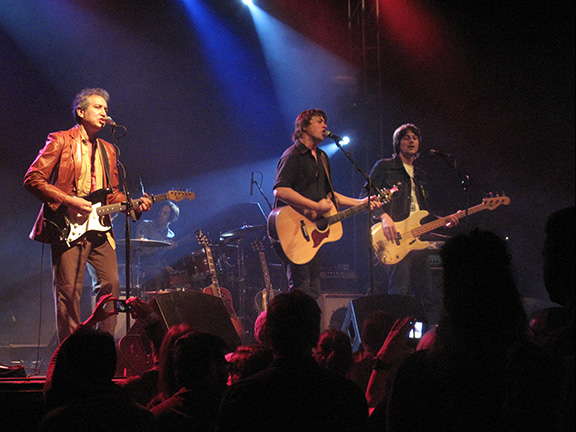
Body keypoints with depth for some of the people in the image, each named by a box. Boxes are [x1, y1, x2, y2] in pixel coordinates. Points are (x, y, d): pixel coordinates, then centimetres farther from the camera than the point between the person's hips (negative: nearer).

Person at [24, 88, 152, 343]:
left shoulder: (108, 150, 21)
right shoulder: (61, 141, 0)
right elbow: (32, 179, -7)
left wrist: (134, 205, 3)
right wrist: (69, 200, -15)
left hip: (98, 229, 6)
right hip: (68, 229, -6)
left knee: (110, 284, -2)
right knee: (69, 291, -8)